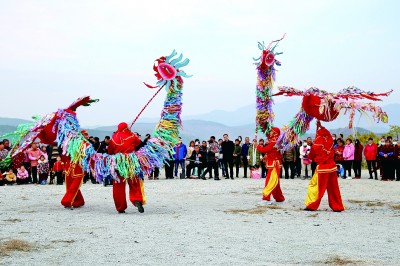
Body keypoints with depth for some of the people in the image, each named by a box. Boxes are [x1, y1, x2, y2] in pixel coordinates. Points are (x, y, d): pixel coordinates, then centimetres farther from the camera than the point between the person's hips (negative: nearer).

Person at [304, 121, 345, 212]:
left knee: (314, 186, 2)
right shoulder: (330, 141, 2)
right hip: (332, 166, 5)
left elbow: (311, 156, 4)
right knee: (333, 188, 11)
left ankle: (311, 205, -2)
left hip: (322, 168, -5)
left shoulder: (317, 144, -10)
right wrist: (320, 126, 35)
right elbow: (326, 133, 24)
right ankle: (338, 207, 15)